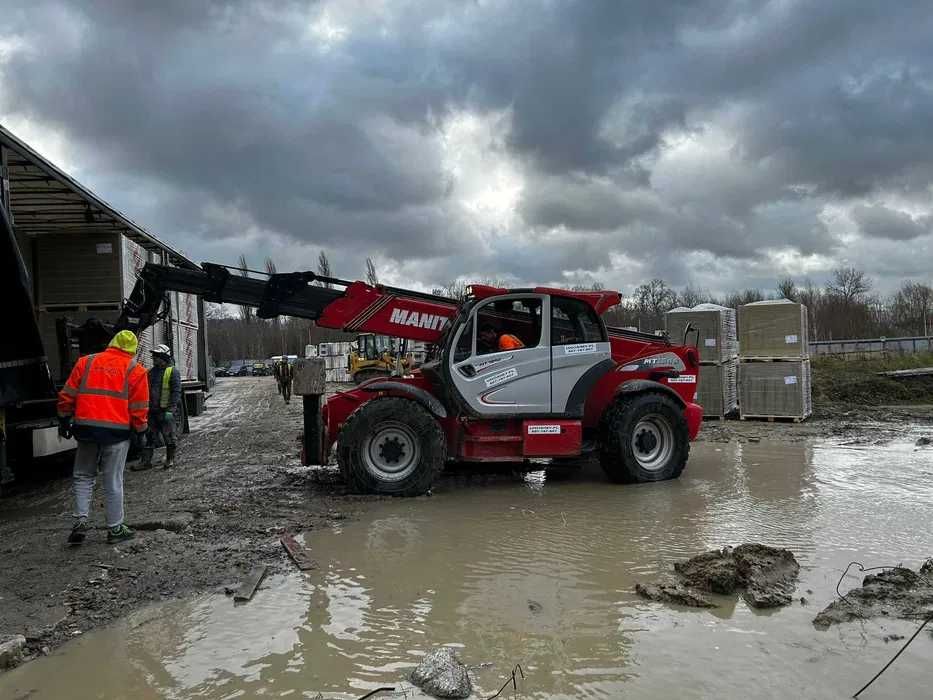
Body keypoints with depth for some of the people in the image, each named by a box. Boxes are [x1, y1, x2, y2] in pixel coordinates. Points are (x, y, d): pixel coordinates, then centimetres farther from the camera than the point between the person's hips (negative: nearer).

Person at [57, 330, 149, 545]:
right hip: (117, 430, -2)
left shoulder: (86, 362, 9)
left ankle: (80, 520, 5)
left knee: (83, 476, 17)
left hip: (86, 428, 2)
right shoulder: (135, 370, 1)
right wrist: (140, 430, 11)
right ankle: (115, 528, 12)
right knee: (113, 481, 6)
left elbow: (67, 395, 9)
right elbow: (139, 407, -1)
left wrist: (64, 420, 18)